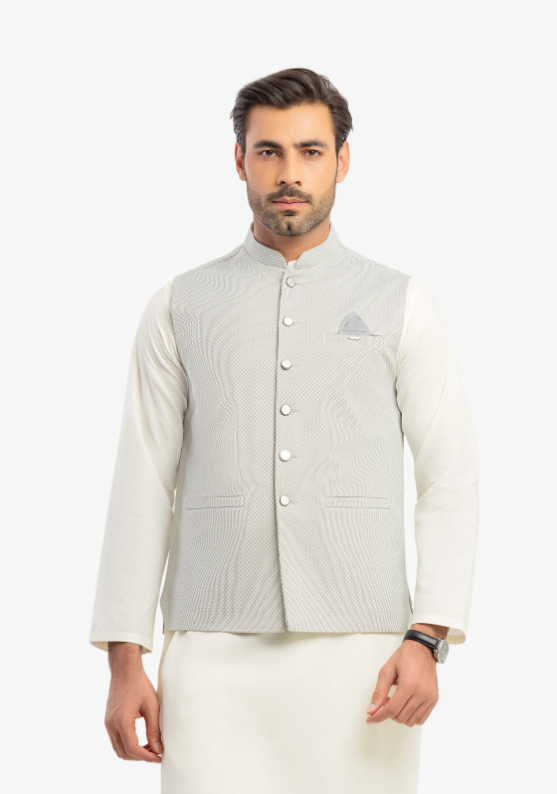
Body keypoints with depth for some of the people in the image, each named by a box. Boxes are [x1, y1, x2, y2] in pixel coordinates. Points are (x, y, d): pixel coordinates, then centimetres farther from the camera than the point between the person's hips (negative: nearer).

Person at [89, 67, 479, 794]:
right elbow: (143, 485, 6)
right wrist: (125, 659, 1)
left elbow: (451, 480, 3)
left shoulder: (403, 306, 7)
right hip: (213, 653, 0)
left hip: (357, 652, 0)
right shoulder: (179, 307, 9)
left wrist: (428, 639, -9)